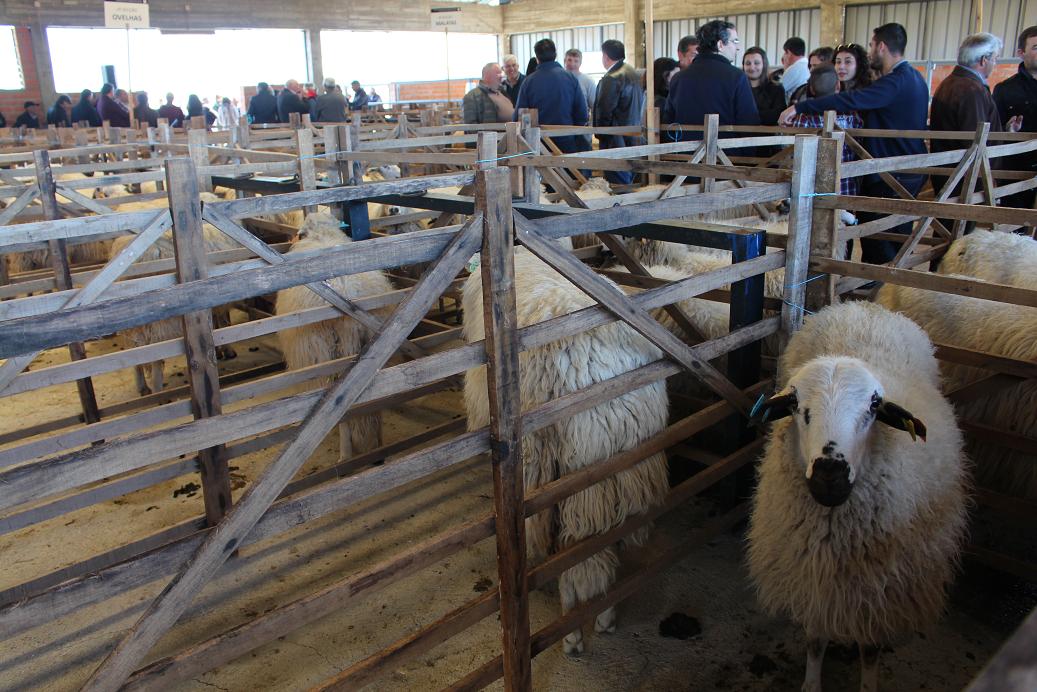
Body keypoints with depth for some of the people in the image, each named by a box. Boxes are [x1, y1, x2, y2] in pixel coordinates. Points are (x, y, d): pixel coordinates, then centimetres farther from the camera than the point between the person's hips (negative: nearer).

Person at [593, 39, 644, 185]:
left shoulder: (611, 79, -17)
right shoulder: (634, 74, 13)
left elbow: (604, 111, -17)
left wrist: (601, 135, -6)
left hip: (617, 140, -10)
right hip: (634, 138, 10)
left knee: (617, 185, -6)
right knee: (629, 182, 16)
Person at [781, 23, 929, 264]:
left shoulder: (895, 82, -19)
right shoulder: (914, 78, 13)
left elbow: (851, 100, -31)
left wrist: (799, 107, -31)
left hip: (890, 178, -10)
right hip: (911, 173, 10)